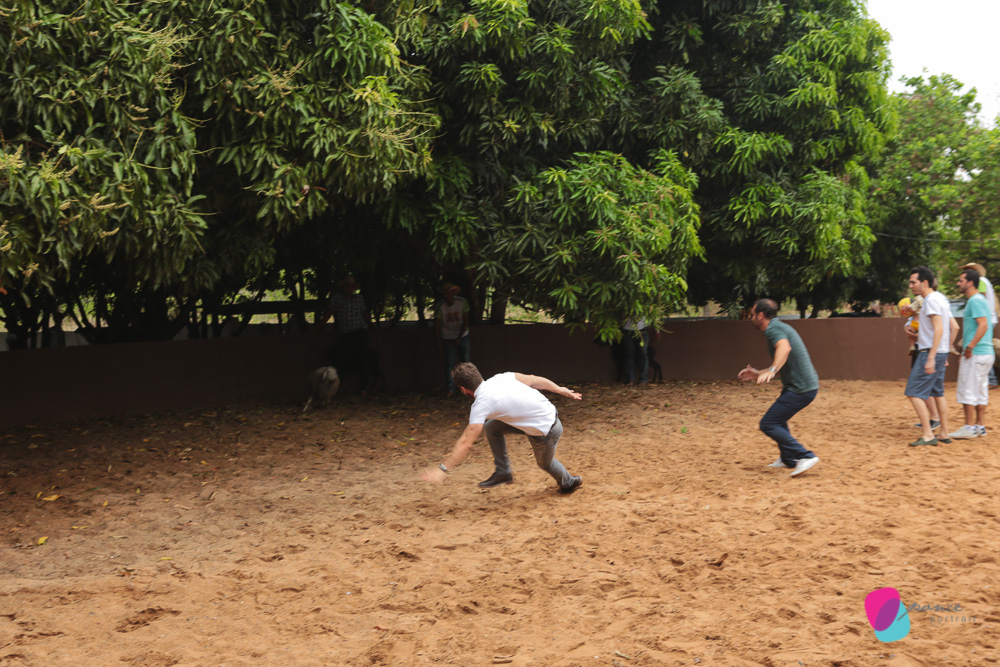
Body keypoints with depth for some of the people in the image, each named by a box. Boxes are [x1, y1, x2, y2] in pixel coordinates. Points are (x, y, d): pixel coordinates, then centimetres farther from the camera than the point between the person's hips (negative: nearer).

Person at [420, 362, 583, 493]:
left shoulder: (481, 404, -22)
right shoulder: (500, 378, -3)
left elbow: (466, 443, -24)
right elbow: (534, 380, 3)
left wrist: (442, 469, -21)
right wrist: (561, 390, 16)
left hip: (546, 432, -7)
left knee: (545, 463, 24)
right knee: (491, 427, 7)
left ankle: (569, 482, 53)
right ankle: (503, 472, 20)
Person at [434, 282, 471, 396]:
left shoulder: (462, 303, -14)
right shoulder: (440, 306, -16)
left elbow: (466, 322, -10)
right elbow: (436, 326, -12)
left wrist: (459, 338, -14)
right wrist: (438, 343, -14)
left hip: (462, 336, 1)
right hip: (448, 338, -1)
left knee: (465, 361, 6)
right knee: (449, 363, -8)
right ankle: (450, 390, -7)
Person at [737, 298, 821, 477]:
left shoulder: (773, 329, -14)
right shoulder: (779, 327, 19)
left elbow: (784, 348, -38)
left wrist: (771, 370, -52)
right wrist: (758, 374, 30)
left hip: (800, 389, -11)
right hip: (808, 384, 11)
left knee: (768, 424, -8)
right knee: (778, 418, 28)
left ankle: (805, 457, -12)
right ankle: (788, 459, 37)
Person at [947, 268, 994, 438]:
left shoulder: (975, 301, -13)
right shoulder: (980, 300, 18)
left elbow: (983, 325, -24)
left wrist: (970, 346, -25)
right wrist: (966, 351, 21)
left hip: (976, 355, -10)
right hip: (986, 354, 10)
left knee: (967, 391, -5)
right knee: (980, 392, 13)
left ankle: (969, 428, -3)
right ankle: (980, 426, 17)